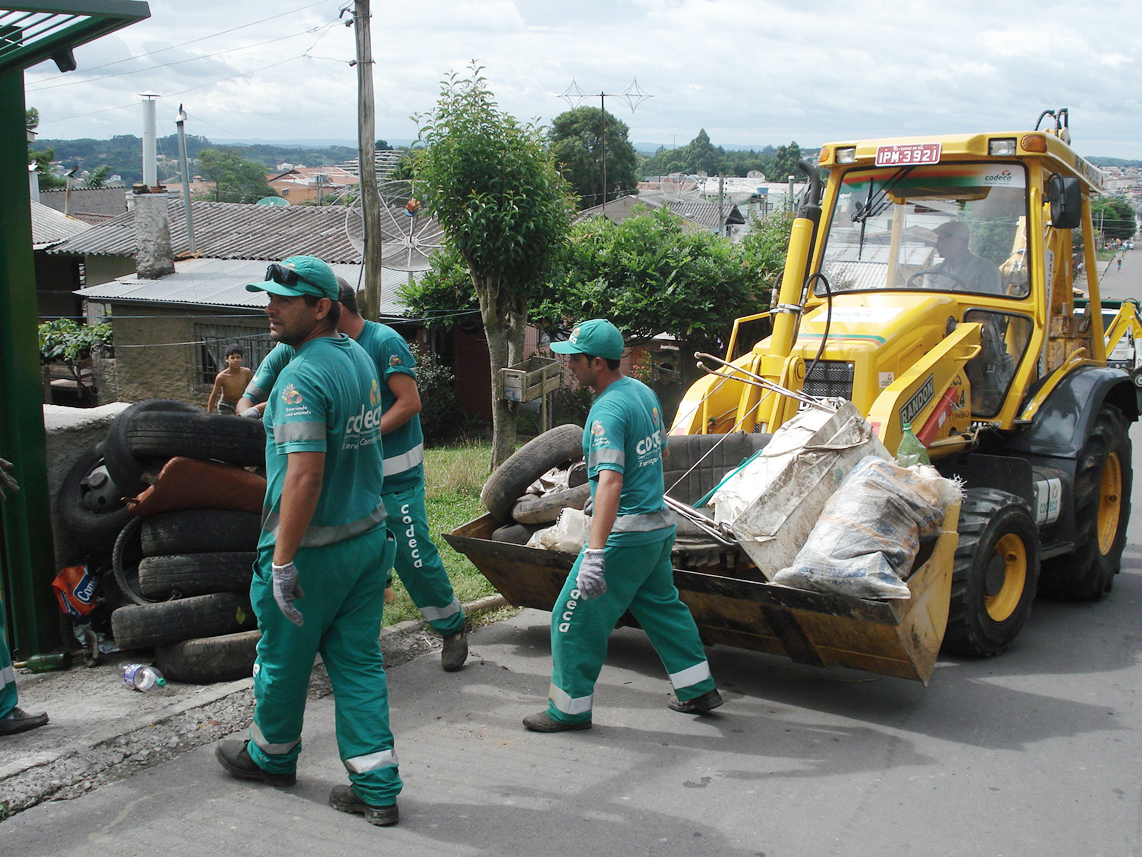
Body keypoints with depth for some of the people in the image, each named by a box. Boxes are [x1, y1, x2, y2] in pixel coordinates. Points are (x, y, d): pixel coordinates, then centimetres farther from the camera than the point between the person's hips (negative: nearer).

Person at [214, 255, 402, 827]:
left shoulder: (302, 377, -22)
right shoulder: (359, 357, 6)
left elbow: (305, 476, -28)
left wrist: (282, 561, -23)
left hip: (314, 547, -8)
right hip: (369, 536, 8)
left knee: (283, 657, 16)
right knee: (358, 661, 12)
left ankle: (271, 756, 39)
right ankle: (377, 789, 14)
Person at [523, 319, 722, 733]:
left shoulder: (608, 411, -22)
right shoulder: (643, 391, 7)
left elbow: (610, 481, -34)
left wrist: (594, 554, -40)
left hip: (625, 535, -10)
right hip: (660, 526, 10)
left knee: (575, 617, 1)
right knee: (662, 607, 24)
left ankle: (570, 708, 12)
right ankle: (699, 690, 33)